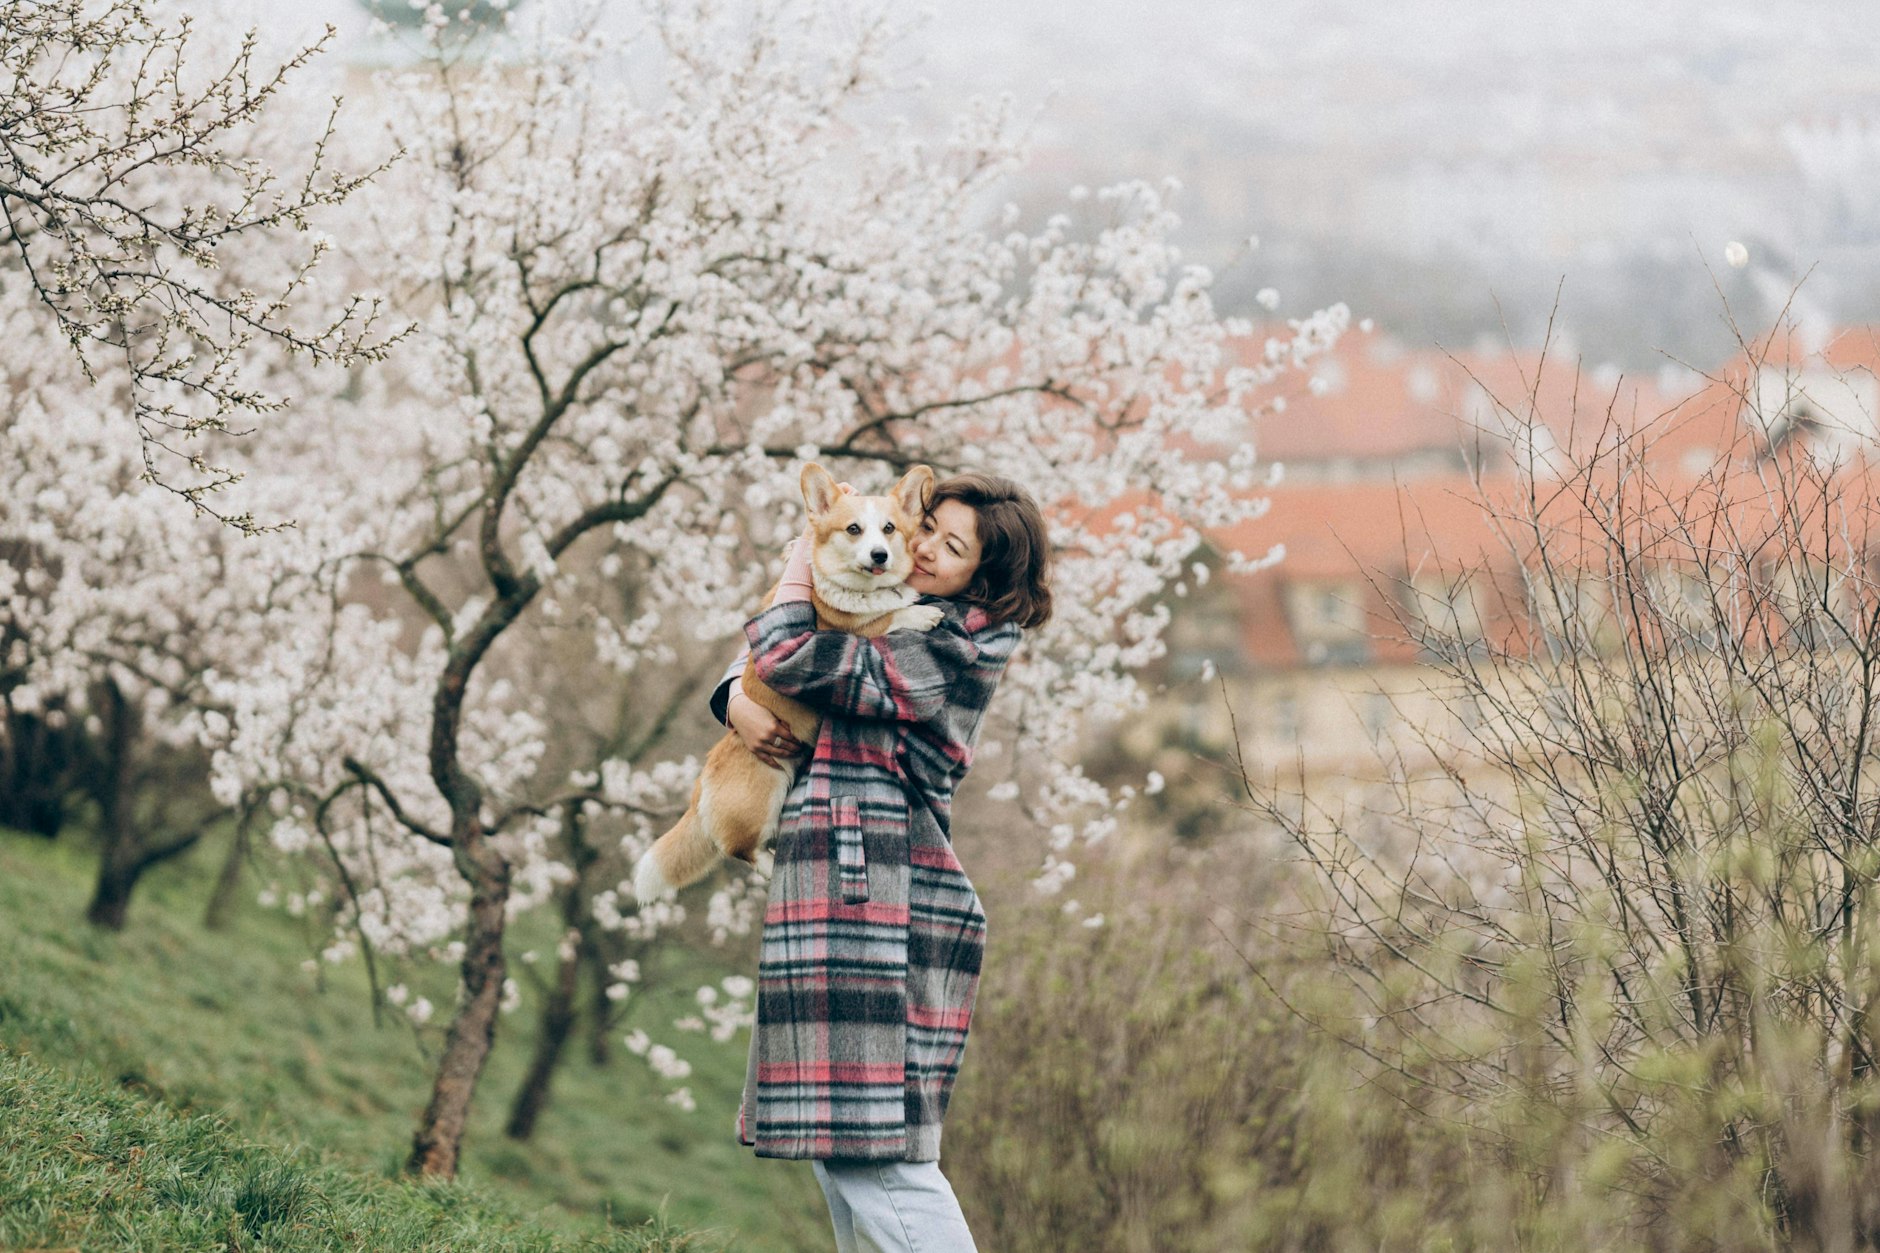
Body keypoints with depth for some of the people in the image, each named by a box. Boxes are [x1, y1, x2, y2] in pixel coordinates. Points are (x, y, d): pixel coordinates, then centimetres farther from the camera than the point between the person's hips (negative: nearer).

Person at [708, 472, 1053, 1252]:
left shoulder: (945, 652, -12)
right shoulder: (907, 632, 18)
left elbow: (790, 661, -16)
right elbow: (753, 664, 22)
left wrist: (798, 570, 2)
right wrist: (736, 703, -2)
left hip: (866, 884, -10)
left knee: (874, 1144, -13)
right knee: (838, 1135, 13)